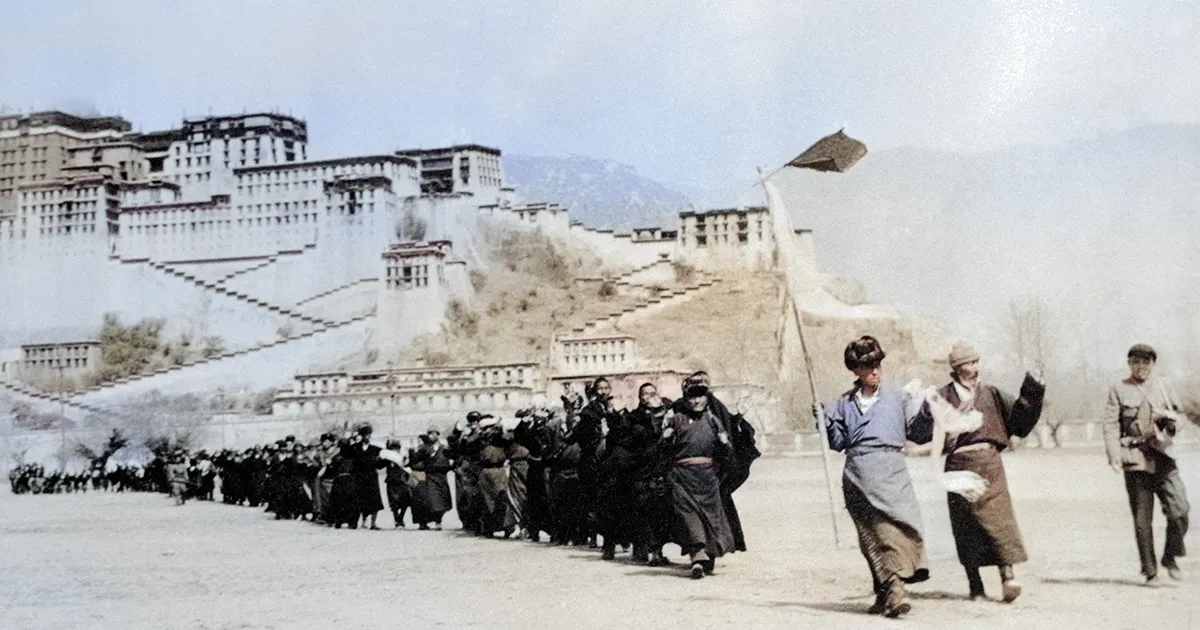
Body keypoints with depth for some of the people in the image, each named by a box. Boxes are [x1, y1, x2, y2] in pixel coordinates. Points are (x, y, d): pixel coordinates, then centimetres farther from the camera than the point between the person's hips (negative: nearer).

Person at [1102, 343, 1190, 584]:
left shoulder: (1163, 386, 12)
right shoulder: (1119, 389, 4)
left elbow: (1179, 416, 17)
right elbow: (1111, 425, -1)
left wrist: (1167, 415, -7)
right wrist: (1114, 455, -13)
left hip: (1163, 457, 2)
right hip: (1135, 460, -2)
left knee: (1180, 510, -10)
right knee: (1142, 519, 0)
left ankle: (1170, 558, 11)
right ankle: (1150, 570, 10)